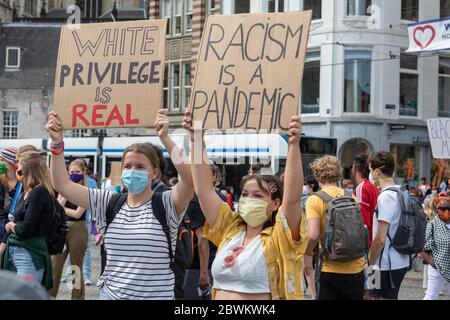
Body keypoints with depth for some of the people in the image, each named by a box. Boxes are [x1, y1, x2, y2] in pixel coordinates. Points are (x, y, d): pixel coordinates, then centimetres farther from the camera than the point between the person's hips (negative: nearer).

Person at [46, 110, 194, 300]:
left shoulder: (165, 205, -7)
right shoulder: (109, 203, 3)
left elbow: (190, 178, -26)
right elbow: (62, 185, 2)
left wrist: (165, 138, -28)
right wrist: (57, 143, -8)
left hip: (156, 296, -3)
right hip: (111, 294, 3)